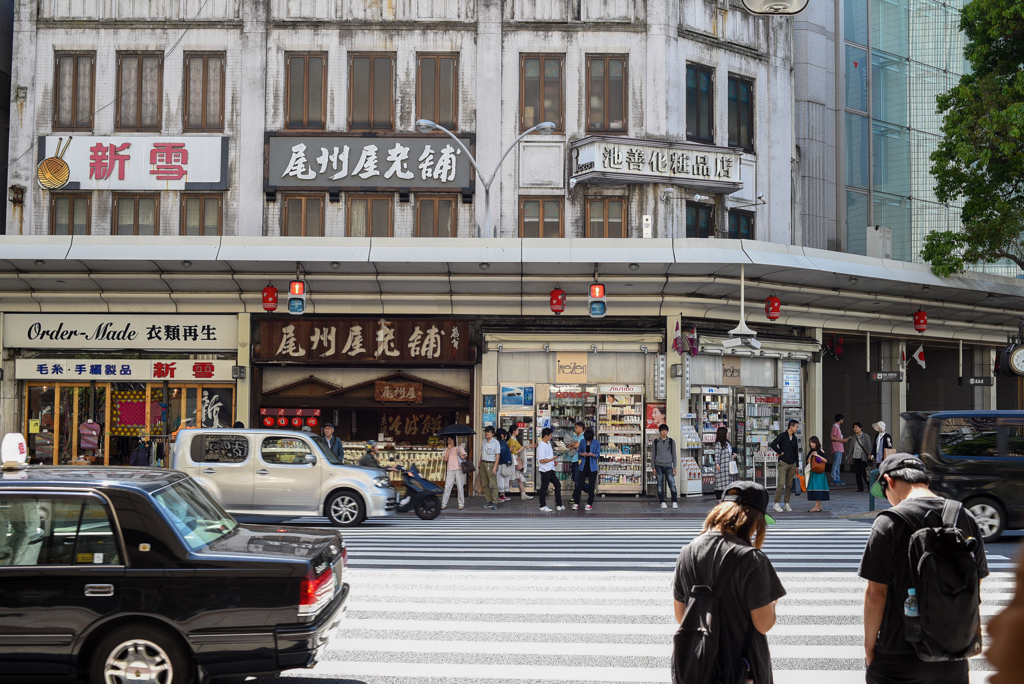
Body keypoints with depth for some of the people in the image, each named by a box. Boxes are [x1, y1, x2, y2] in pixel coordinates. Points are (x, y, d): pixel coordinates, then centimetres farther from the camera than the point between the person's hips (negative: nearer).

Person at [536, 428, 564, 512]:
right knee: (544, 487, 1)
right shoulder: (542, 446, -19)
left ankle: (559, 505, 18)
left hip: (550, 469, 10)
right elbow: (542, 460, -22)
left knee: (557, 485, 12)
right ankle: (543, 506, 13)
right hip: (545, 470, -10)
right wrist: (553, 458, -17)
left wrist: (554, 460, 9)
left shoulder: (548, 443, 10)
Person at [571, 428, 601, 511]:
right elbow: (579, 452, 10)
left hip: (592, 467, -2)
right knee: (579, 485, 0)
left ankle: (589, 504, 13)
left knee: (591, 486, 3)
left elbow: (598, 455, -3)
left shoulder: (597, 443, -3)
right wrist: (582, 454, -13)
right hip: (583, 466, 2)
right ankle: (576, 503, 11)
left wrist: (592, 454, -23)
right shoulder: (582, 442, 2)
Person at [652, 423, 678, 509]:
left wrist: (674, 467, 5)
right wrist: (654, 467, 4)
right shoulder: (655, 442, 7)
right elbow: (653, 455, 10)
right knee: (660, 485, 0)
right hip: (659, 466, 0)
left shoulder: (671, 441, 8)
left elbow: (674, 454, 10)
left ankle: (674, 502, -1)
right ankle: (662, 502, 7)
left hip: (668, 466, 0)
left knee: (672, 484, -8)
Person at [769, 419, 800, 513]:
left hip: (792, 464, 6)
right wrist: (780, 452, -9)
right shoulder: (782, 436, -6)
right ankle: (776, 504, -6)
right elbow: (772, 445, -17)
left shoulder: (794, 438, 14)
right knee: (781, 484, -11)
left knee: (789, 485, 6)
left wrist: (796, 465, 17)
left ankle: (787, 504, 13)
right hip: (783, 463, -6)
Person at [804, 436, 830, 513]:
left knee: (817, 488, -9)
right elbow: (808, 461, 6)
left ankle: (816, 507, -12)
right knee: (813, 488, 8)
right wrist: (811, 455, -9)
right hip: (812, 472, 7)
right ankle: (819, 506, 15)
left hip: (819, 472, -7)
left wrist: (818, 455, -21)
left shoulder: (820, 451, -6)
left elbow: (826, 460, -12)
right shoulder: (810, 451, 11)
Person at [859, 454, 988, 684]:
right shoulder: (966, 518, 2)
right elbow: (975, 588, 9)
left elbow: (876, 593, -14)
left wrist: (869, 646, -2)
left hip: (900, 659, -4)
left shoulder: (889, 523, -14)